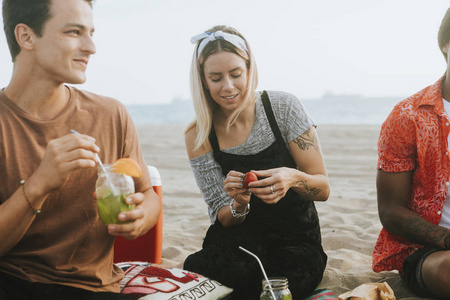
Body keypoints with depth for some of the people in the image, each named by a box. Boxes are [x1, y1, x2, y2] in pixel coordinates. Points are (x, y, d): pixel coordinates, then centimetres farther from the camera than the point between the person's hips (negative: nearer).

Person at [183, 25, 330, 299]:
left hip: (296, 244, 0)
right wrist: (238, 205, -25)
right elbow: (223, 220, -1)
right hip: (241, 241, 1)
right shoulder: (199, 137, -4)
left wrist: (293, 179, -30)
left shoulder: (284, 108, -9)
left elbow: (323, 189, -7)